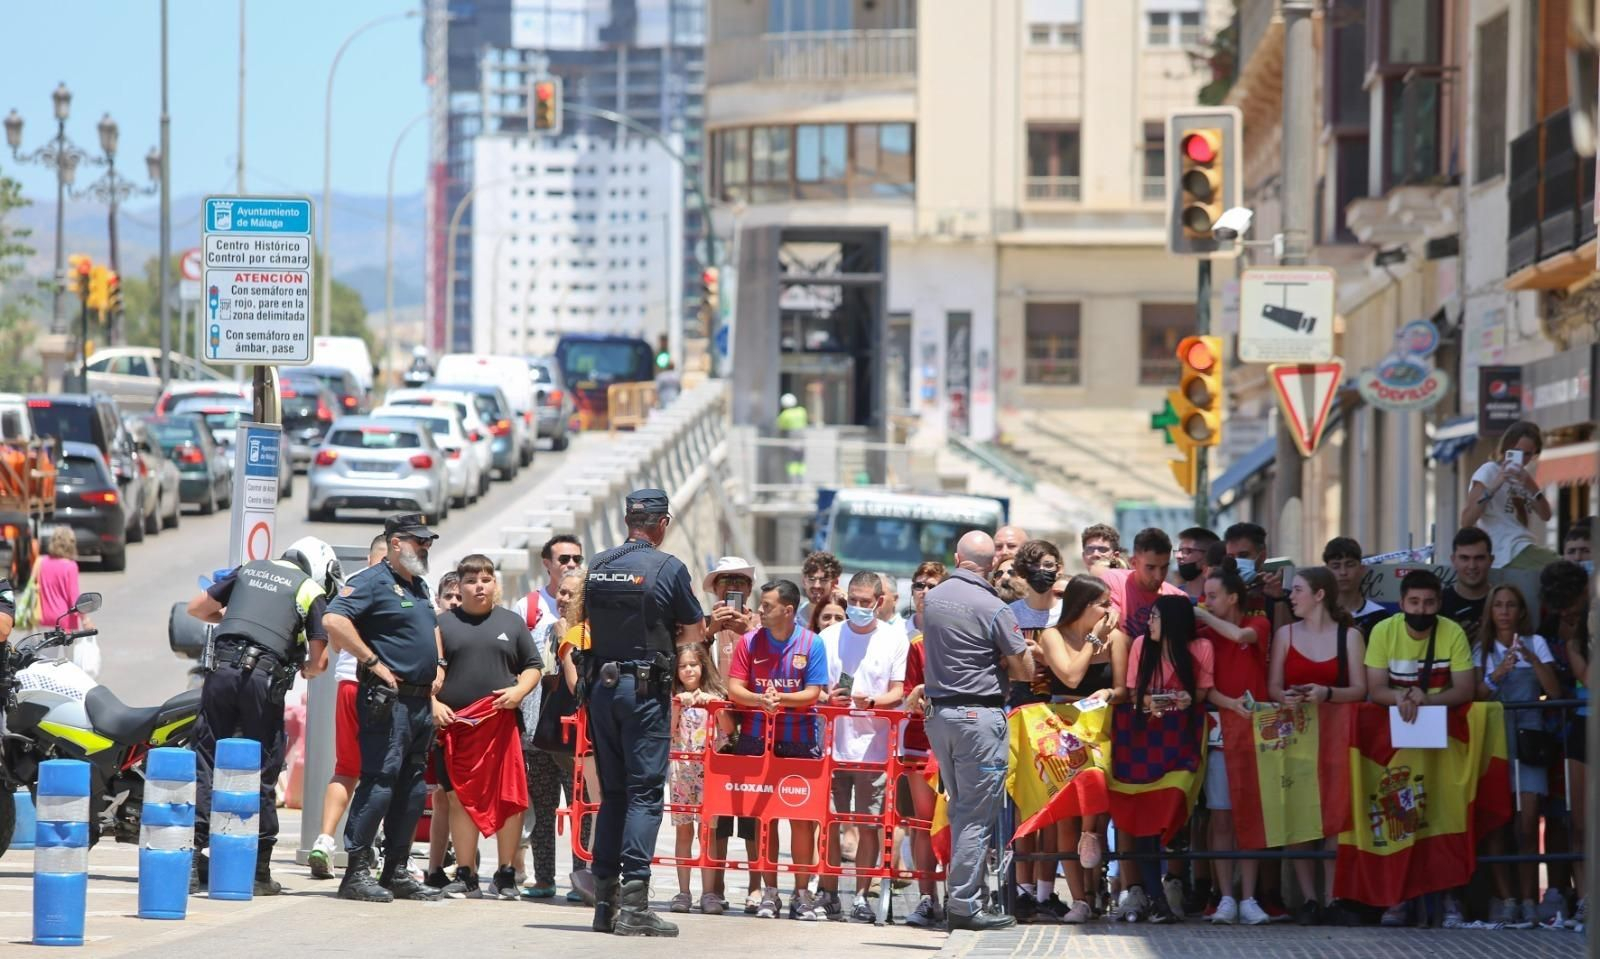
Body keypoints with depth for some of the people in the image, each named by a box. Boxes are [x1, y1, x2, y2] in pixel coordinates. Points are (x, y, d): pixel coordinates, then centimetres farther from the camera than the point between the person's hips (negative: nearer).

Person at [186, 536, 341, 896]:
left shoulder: (249, 570, 20)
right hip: (263, 679, -3)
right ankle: (259, 870, 7)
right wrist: (304, 668, 27)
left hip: (222, 667, 3)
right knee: (262, 774, 5)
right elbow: (319, 661, 5)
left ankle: (191, 858, -5)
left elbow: (197, 607, 22)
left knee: (206, 763, 5)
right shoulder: (312, 593, 9)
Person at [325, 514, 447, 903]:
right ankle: (357, 871, -13)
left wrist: (437, 665, 19)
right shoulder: (372, 581, -8)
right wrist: (373, 662, -20)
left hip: (420, 701, 9)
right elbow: (334, 620, -22)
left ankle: (396, 871, 16)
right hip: (387, 699, -9)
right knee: (380, 779, -13)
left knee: (412, 786, 10)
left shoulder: (419, 586, 20)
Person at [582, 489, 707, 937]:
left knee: (612, 791, 13)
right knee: (645, 792, -4)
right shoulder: (668, 568, -8)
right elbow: (696, 631, 0)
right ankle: (634, 902, -12)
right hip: (645, 687, -5)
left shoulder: (598, 566, 8)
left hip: (601, 682, 5)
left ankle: (605, 900, 12)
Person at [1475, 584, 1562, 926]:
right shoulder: (1482, 649, 12)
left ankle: (1528, 898, -8)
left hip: (1528, 738, -1)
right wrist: (1497, 675, -16)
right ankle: (1505, 897, -7)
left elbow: (1555, 692, 0)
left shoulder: (1535, 644, 9)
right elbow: (1475, 696, 0)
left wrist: (1533, 660, -13)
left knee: (1527, 819, -11)